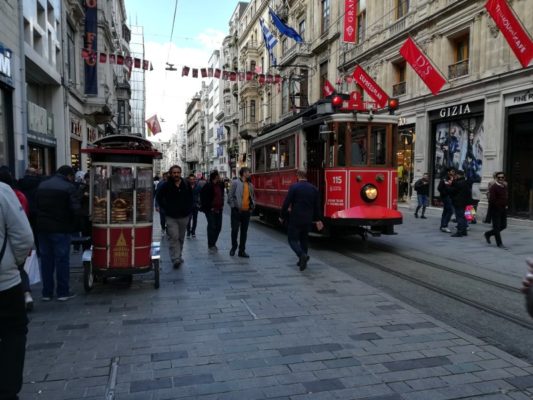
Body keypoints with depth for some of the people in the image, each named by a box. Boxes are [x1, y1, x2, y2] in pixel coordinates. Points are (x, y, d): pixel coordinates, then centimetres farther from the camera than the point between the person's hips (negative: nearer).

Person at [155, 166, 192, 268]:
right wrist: (165, 208, -2)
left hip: (184, 216, 4)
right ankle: (175, 259, -15)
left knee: (181, 237, 13)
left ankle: (179, 255, 28)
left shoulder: (186, 185, 5)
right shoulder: (166, 185, -4)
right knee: (173, 237, -13)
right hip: (171, 216, -3)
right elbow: (158, 197, 4)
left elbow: (190, 198, 18)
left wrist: (189, 209, 8)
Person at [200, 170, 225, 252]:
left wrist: (222, 205, 13)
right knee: (212, 227, -4)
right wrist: (209, 207, -12)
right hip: (211, 210, -7)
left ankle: (213, 243, 25)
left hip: (219, 209, 7)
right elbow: (203, 198, -12)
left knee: (218, 227, 9)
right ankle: (210, 246, 6)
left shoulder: (221, 185, 8)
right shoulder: (208, 186, -12)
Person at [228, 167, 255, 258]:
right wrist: (234, 207, -9)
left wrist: (252, 206, 7)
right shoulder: (235, 183, -4)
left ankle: (242, 250, 15)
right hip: (237, 211, -4)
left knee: (244, 231, 7)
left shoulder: (250, 185, 10)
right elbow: (230, 196, -6)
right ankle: (233, 247, 23)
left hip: (246, 211, 4)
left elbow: (253, 197, 20)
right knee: (234, 230, 2)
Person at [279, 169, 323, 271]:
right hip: (308, 219, 5)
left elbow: (286, 203, -11)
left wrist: (282, 216, -1)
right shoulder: (313, 189, 5)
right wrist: (317, 219, 18)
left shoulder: (294, 187, -10)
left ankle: (302, 255, -20)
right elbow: (317, 206, 9)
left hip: (295, 219, -5)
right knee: (304, 239, 19)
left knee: (292, 239, 3)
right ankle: (303, 260, 23)